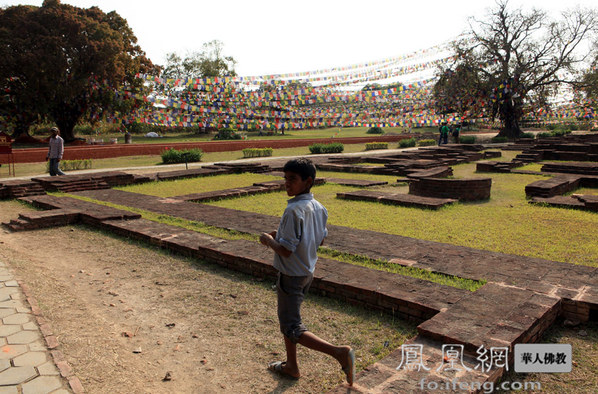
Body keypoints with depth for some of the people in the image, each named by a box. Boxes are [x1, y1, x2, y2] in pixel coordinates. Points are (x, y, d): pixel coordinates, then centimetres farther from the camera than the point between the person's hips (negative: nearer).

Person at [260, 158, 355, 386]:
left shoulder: (294, 210, -26)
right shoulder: (319, 208, 0)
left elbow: (286, 250, -27)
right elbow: (321, 240, 12)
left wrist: (269, 240, -7)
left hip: (291, 276, -9)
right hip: (307, 273, 9)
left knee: (292, 329, 2)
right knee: (287, 318, 23)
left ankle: (339, 353, -7)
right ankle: (291, 366, 36)